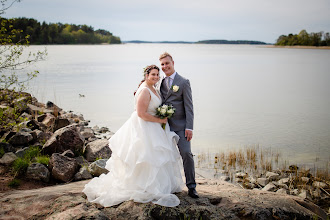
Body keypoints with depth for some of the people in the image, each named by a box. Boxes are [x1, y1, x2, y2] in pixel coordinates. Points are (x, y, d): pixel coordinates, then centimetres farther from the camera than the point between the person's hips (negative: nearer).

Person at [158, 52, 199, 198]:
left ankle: (191, 187, 0)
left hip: (180, 126, -5)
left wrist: (189, 127, -14)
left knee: (186, 154, -9)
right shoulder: (160, 82, 13)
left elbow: (188, 106, -7)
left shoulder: (183, 82, -4)